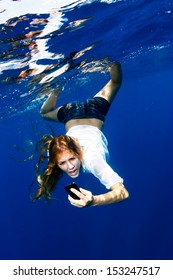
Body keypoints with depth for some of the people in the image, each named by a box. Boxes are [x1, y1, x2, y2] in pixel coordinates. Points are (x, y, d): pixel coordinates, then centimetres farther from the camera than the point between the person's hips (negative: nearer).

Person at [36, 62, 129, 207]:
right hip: (71, 113, 2)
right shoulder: (53, 157, -32)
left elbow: (123, 192, -54)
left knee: (116, 81, 26)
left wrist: (94, 201, -68)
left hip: (94, 109, -2)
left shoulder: (92, 159, -45)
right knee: (44, 113, 35)